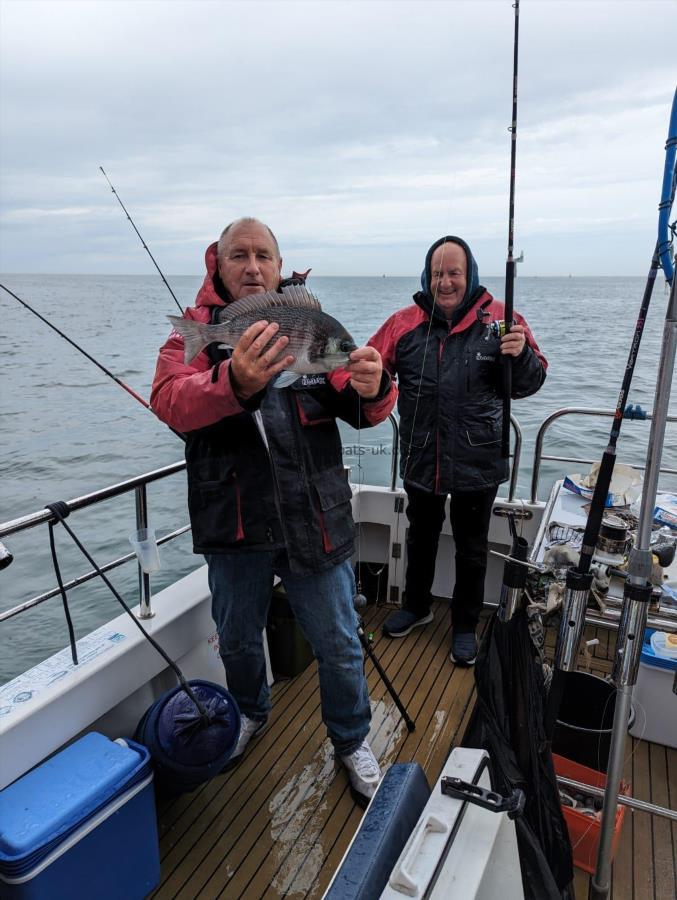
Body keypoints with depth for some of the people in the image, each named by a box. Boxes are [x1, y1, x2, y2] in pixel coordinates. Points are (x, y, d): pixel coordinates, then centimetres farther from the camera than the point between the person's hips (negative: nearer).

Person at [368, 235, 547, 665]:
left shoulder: (499, 319, -7)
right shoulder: (404, 323, -2)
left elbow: (529, 384, -6)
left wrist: (521, 354, -26)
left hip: (477, 464, -2)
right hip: (420, 462, 2)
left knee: (472, 550, 15)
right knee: (421, 538, 23)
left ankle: (465, 626, 37)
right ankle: (417, 606, 47)